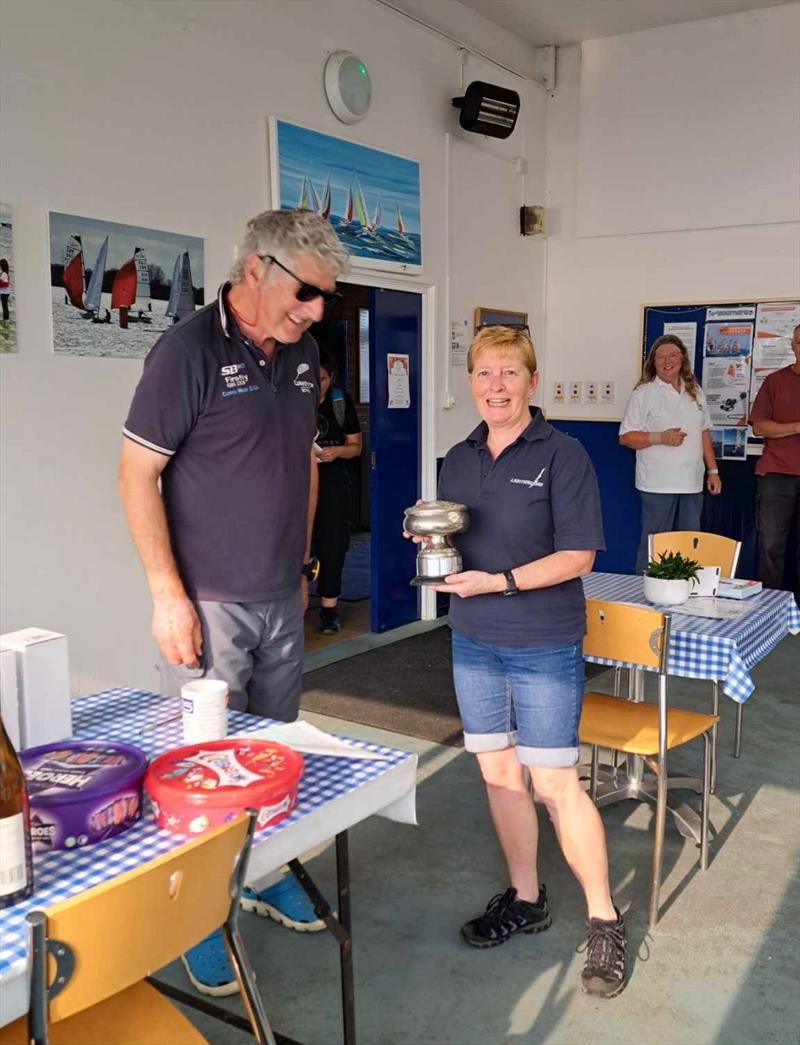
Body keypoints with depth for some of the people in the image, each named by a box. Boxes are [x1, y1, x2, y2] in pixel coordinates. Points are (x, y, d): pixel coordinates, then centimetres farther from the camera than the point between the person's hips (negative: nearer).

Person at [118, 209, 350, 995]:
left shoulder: (301, 354, 7)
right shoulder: (190, 349, -14)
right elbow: (137, 473, -14)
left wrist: (300, 565, 15)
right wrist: (168, 593, -16)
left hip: (282, 601, 6)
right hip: (208, 603, -6)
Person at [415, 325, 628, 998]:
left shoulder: (561, 455, -9)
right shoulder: (459, 460, 8)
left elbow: (577, 556, -13)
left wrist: (502, 581, -22)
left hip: (544, 646, -5)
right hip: (473, 641, 6)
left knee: (556, 785, -1)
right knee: (498, 774, 13)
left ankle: (604, 920, 17)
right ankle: (525, 899, 32)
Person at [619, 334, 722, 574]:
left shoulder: (694, 391, 14)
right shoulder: (643, 393, -2)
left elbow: (704, 433, 19)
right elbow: (626, 437, -5)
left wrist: (713, 470, 14)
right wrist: (660, 438, -17)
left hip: (692, 482, 5)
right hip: (658, 484, -5)